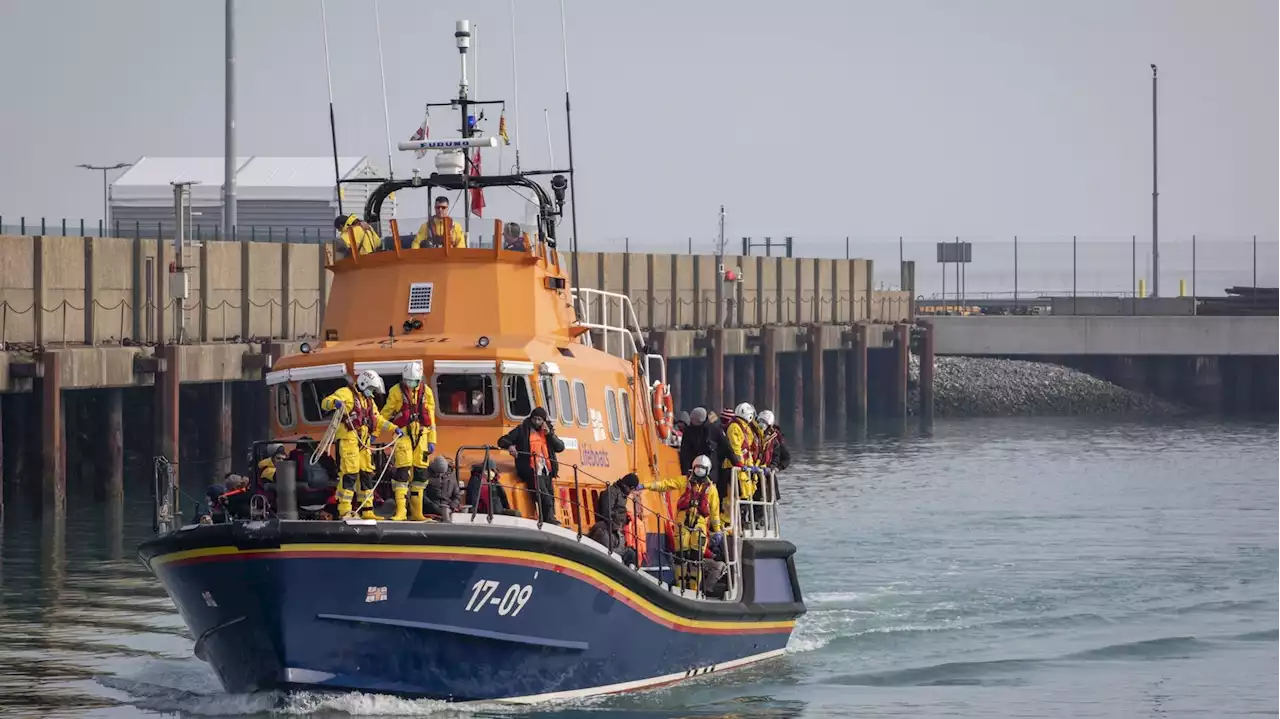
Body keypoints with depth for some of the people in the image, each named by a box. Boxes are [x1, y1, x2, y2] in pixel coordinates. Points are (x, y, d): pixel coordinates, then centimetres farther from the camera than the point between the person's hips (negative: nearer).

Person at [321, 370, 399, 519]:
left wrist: (393, 428, 21)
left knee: (366, 475, 10)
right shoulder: (347, 393, -2)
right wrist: (335, 402, -37)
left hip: (364, 442, 9)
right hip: (348, 439, -9)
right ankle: (344, 511, -15)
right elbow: (326, 403, -14)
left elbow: (378, 420, 32)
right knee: (349, 474, -15)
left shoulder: (370, 401, 25)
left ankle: (367, 511, 16)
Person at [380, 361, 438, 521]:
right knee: (402, 471, -14)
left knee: (420, 472, 4)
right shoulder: (396, 391, 1)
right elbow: (385, 414, 7)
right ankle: (400, 511, -16)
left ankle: (417, 512, 10)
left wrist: (432, 441, 11)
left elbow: (431, 418, 13)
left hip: (421, 435, 3)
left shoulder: (426, 392, 9)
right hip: (403, 434, -3)